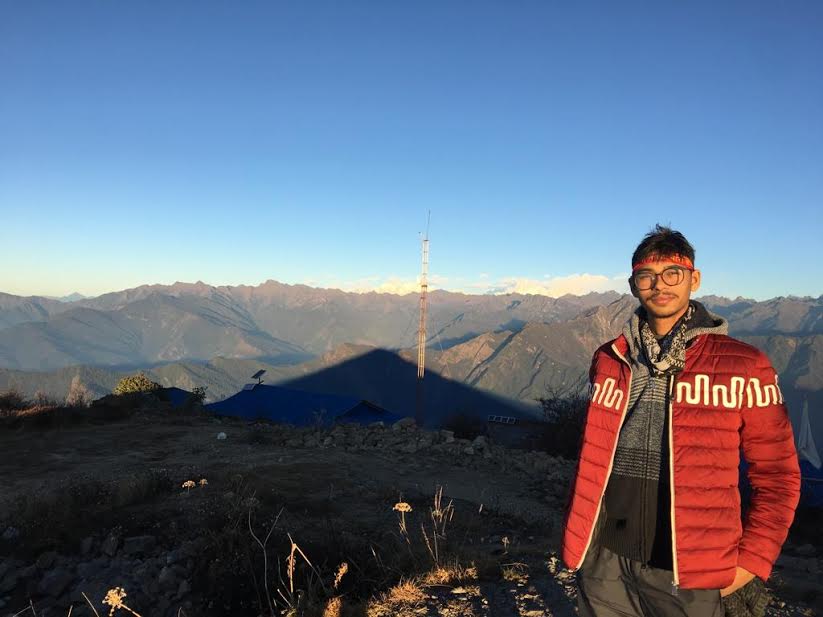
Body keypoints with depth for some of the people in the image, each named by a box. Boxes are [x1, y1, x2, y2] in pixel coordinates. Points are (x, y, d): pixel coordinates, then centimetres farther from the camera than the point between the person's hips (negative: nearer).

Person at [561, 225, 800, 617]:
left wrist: (753, 559, -4)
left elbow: (777, 474, 0)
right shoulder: (608, 360, 2)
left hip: (686, 572, -2)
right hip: (603, 559, 3)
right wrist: (578, 532, 12)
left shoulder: (743, 367, -7)